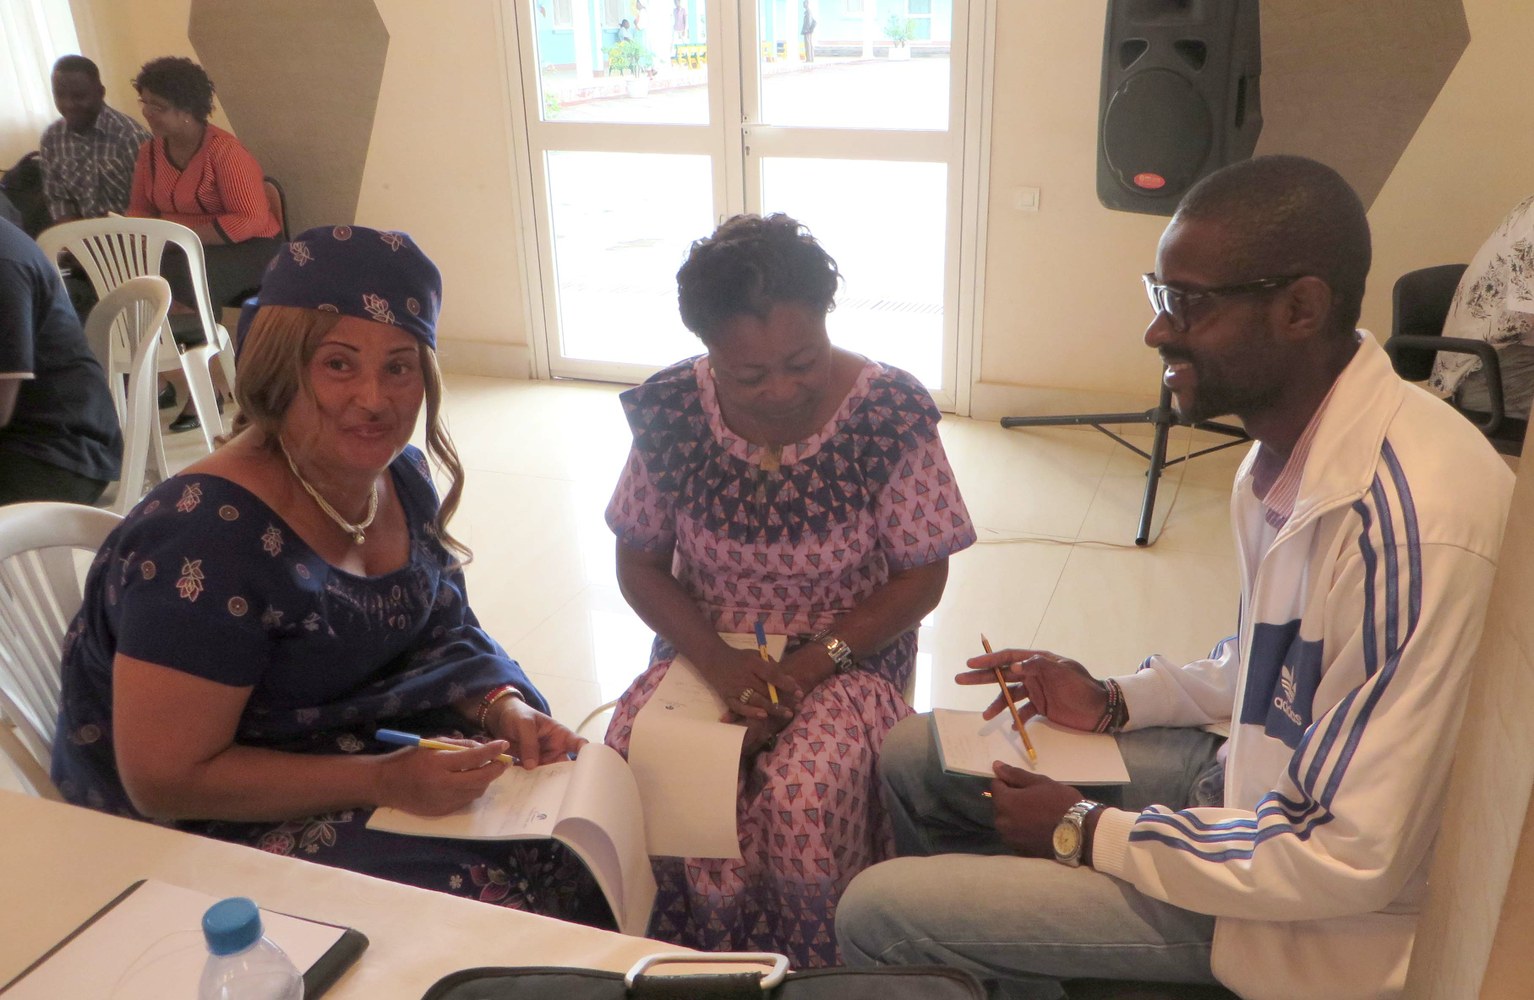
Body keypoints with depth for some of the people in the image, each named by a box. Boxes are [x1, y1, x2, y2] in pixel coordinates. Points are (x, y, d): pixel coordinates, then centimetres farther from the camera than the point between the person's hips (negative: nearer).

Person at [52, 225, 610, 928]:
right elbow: (165, 781, -23)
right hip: (219, 827, -7)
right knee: (486, 884, -22)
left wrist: (507, 708, -13)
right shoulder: (206, 539, -26)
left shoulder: (402, 477, -2)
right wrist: (384, 781, -29)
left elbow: (450, 633, 8)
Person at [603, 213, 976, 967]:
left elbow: (922, 577, -7)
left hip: (846, 659, -2)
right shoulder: (669, 412, -8)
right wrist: (716, 660, -15)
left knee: (802, 803, -31)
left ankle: (810, 973, 1)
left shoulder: (892, 411, -14)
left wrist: (814, 663, -18)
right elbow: (638, 561, 1)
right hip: (707, 653, 2)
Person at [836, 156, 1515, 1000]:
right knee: (913, 756, 12)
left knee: (877, 915, -14)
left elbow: (1358, 863, -27)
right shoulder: (1293, 434, -3)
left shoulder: (1410, 526, -32)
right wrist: (1116, 702, 2)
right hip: (1253, 775, 8)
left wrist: (1090, 833, -18)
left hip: (1311, 908, -8)